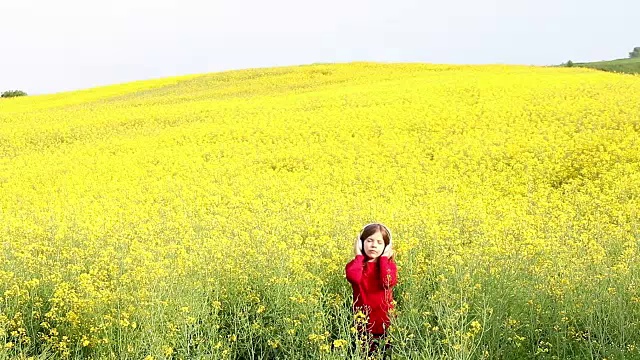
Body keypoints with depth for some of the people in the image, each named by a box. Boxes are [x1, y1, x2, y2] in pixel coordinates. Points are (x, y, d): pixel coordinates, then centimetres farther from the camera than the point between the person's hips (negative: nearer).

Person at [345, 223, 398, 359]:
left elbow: (389, 282, -21)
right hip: (362, 323, 0)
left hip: (385, 323, 0)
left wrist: (384, 258, -10)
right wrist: (359, 256, -11)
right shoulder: (355, 265, 1)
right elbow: (353, 277, -25)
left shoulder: (389, 265, 2)